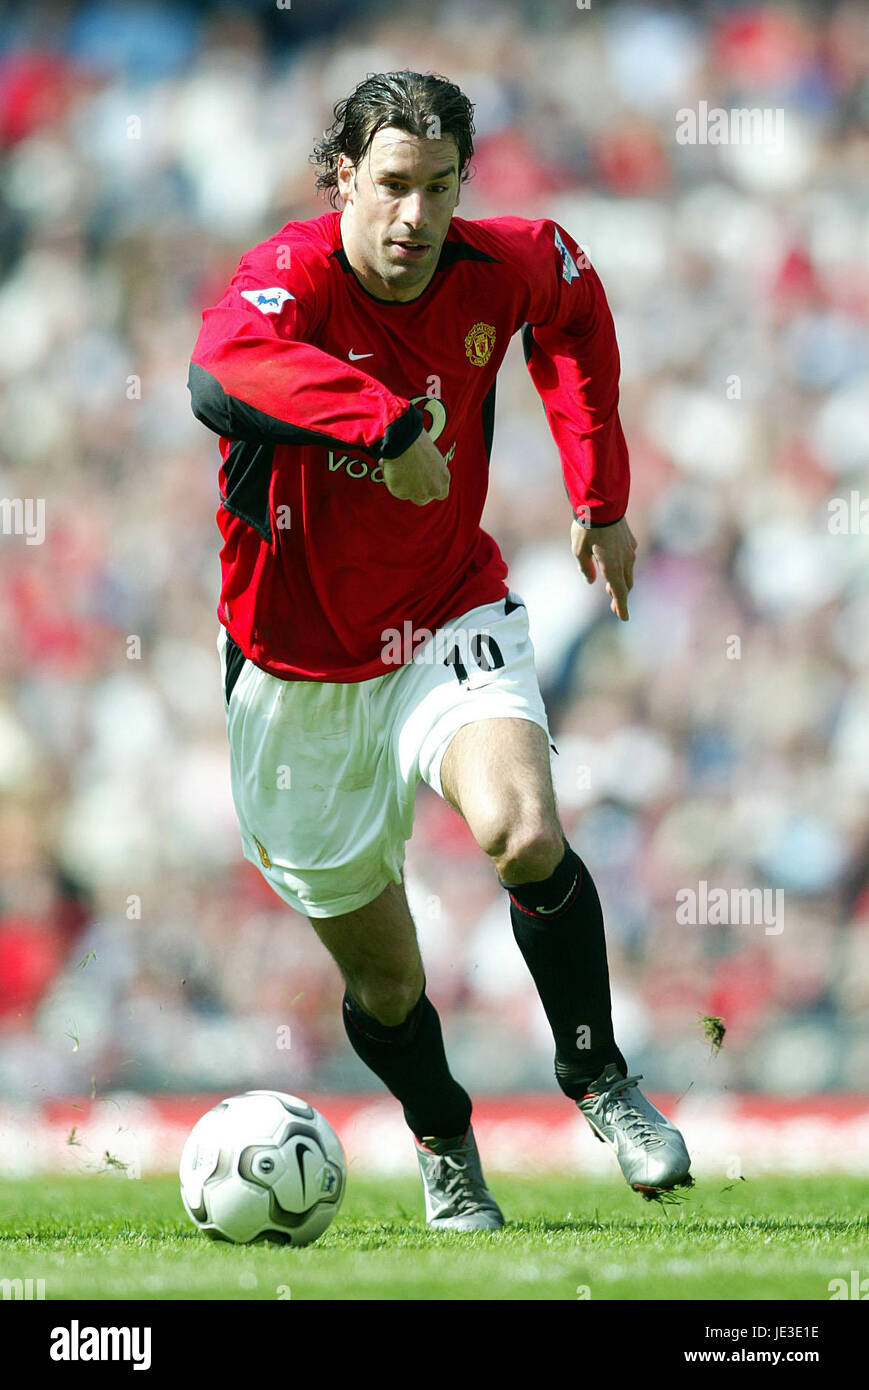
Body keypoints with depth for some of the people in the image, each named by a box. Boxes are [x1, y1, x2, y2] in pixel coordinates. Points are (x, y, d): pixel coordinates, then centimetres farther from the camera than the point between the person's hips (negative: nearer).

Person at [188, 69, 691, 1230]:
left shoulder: (498, 271, -10)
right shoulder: (293, 274, -23)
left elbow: (573, 300, 17)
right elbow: (222, 373, -48)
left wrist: (600, 496, 12)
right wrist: (389, 424, -57)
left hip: (450, 625, 1)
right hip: (303, 672, -1)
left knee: (522, 832, -29)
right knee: (382, 978, 9)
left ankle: (596, 1074, -5)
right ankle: (444, 1145, 41)